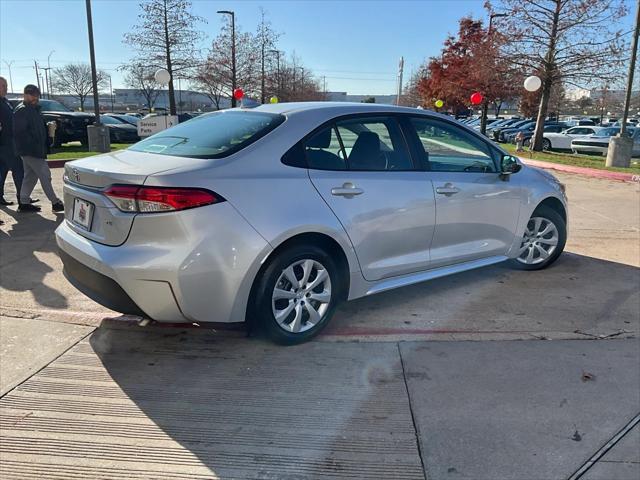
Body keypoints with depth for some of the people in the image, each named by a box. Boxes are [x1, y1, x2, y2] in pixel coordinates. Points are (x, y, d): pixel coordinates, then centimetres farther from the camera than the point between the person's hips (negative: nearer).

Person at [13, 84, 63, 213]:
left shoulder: (34, 109, 19)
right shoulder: (21, 110, -10)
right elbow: (20, 132, -18)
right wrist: (34, 146, -22)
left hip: (36, 150, 10)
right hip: (29, 151, -10)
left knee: (30, 176, 13)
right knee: (45, 175, -9)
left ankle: (24, 203, 20)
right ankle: (55, 203, -5)